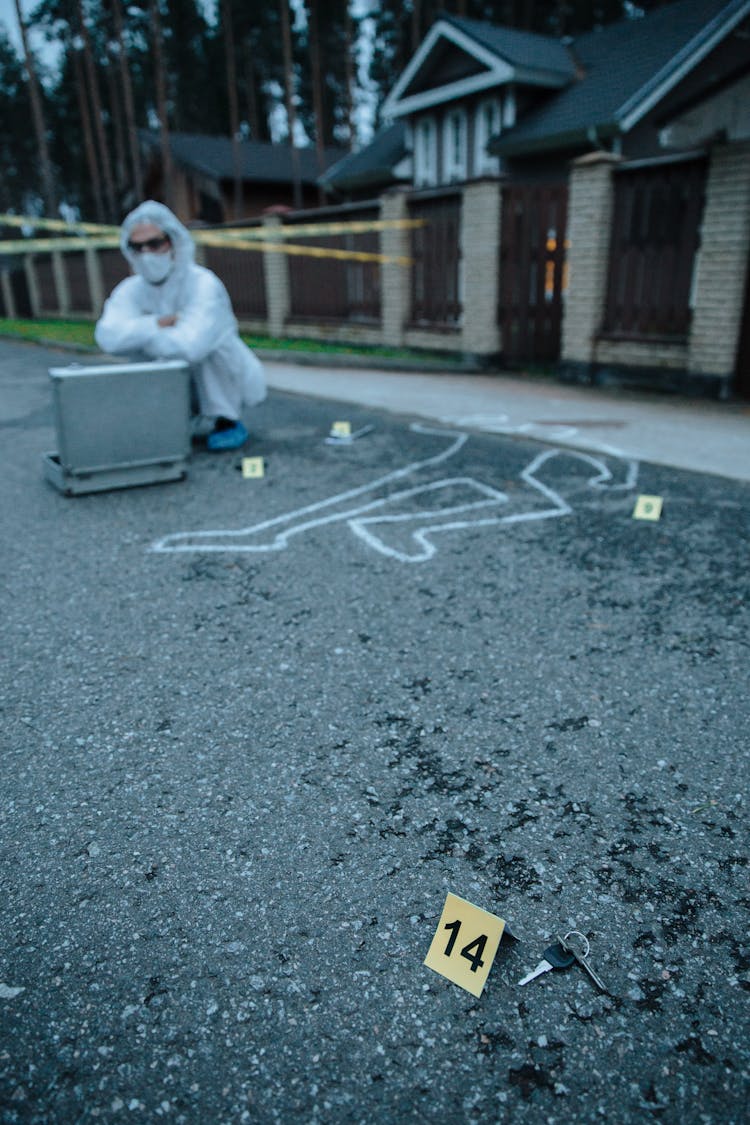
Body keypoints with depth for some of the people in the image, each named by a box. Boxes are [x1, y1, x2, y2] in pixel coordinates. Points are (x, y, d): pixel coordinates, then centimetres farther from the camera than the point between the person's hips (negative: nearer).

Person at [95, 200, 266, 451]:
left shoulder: (203, 284, -24)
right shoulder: (131, 290, -8)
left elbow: (188, 345, -40)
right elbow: (108, 336, -26)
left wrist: (138, 334, -23)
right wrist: (161, 323, -34)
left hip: (233, 381, -5)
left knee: (209, 340, -31)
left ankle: (227, 421, -11)